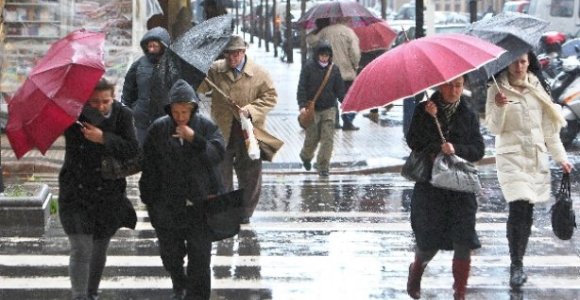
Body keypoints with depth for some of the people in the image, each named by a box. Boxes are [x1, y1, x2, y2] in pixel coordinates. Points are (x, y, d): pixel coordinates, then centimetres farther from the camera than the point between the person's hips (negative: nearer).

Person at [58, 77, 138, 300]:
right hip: (75, 194, -2)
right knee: (80, 250, -12)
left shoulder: (122, 115, -8)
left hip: (108, 195, 2)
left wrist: (103, 138, -29)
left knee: (99, 249, 15)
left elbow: (132, 150, -17)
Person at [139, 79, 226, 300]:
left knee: (200, 256, 2)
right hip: (168, 205, 2)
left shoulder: (206, 127, -4)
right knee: (170, 253, 13)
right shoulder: (158, 129, -2)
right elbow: (149, 168, 2)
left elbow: (218, 154, -16)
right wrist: (150, 201, 3)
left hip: (200, 205, -1)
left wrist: (194, 139, -28)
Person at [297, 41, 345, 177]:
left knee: (328, 138, -6)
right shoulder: (308, 68, -4)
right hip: (312, 108, -2)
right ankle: (306, 156, 35)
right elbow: (302, 88, -6)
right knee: (312, 137, 4)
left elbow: (339, 89, 10)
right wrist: (302, 105, -15)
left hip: (329, 108, 2)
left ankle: (323, 167, -1)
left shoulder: (334, 69, 4)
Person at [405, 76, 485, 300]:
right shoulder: (424, 111, 2)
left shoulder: (468, 116, 7)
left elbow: (479, 150, 1)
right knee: (429, 244, 2)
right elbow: (413, 142, -8)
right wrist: (429, 119, -20)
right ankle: (416, 271, 36)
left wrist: (456, 149, -16)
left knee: (463, 245, -7)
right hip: (429, 186, -1)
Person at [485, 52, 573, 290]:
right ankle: (516, 265, -12)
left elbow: (549, 127, 13)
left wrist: (561, 157, 11)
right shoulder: (497, 90, -2)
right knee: (518, 209, -16)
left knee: (527, 212, 5)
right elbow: (494, 127, -6)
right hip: (511, 156, -4)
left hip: (537, 156, 4)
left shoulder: (538, 89, 9)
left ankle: (519, 263, 14)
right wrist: (499, 107, -24)